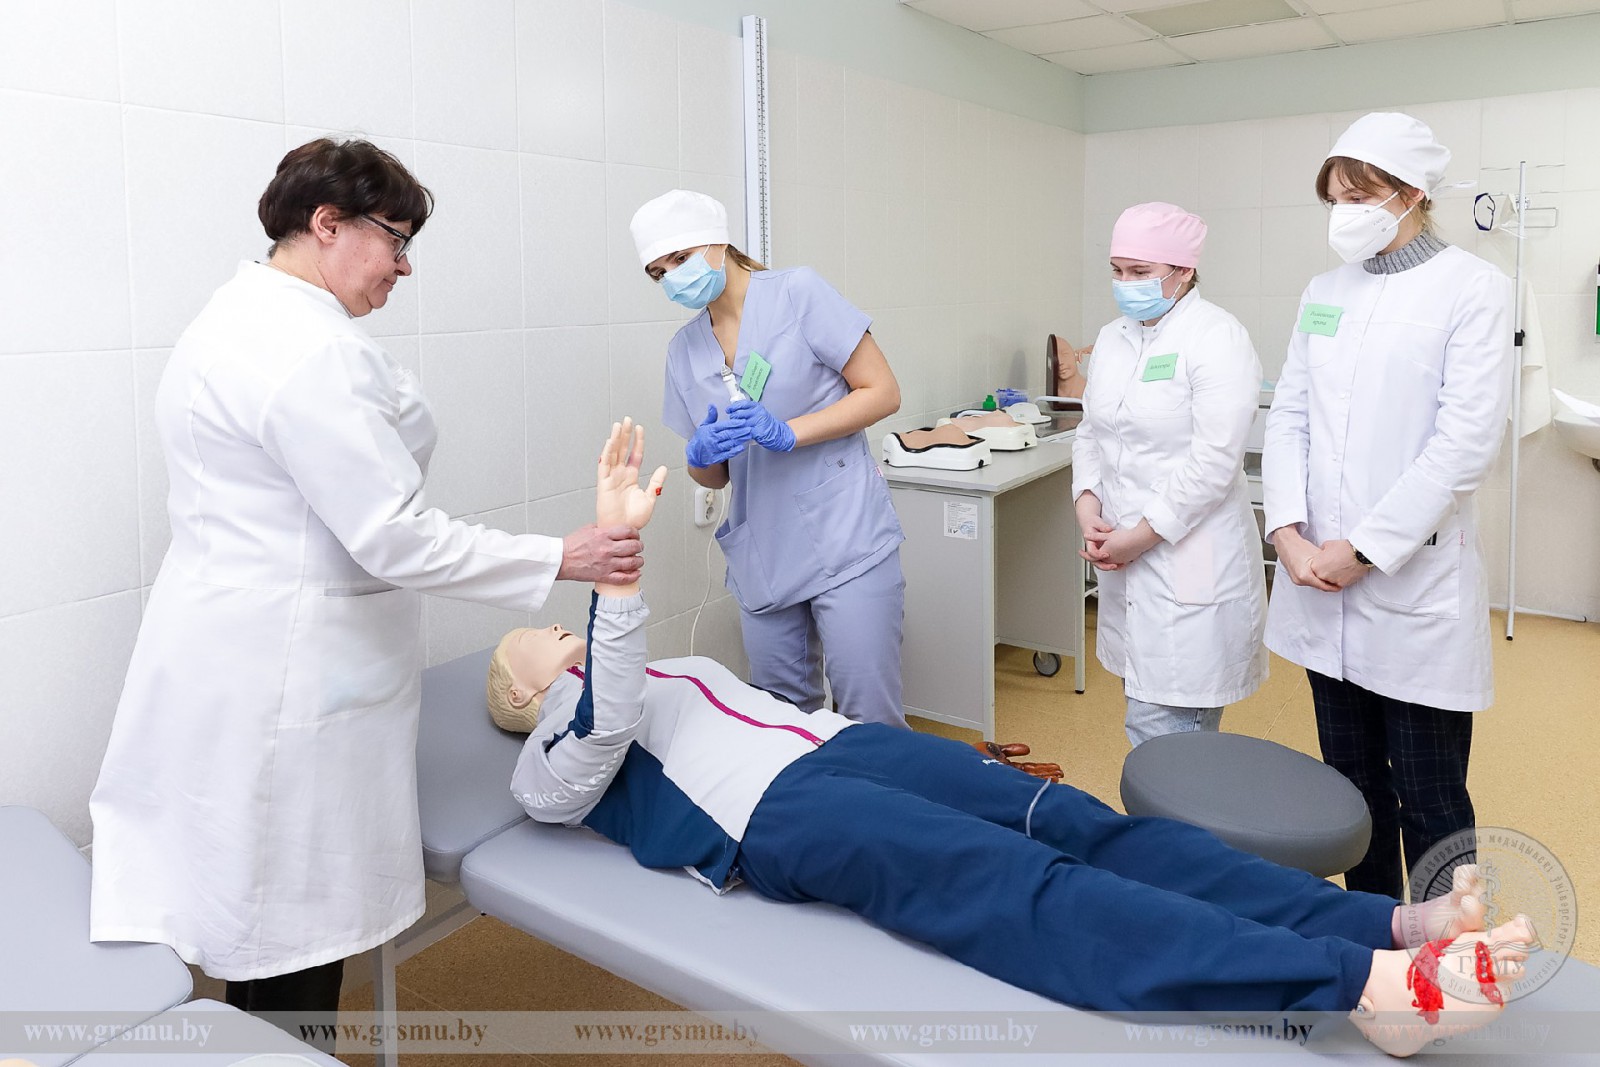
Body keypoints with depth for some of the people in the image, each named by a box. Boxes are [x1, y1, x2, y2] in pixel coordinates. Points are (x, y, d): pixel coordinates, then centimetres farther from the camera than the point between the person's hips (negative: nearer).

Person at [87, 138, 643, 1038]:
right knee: (296, 919, 5)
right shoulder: (315, 349, -23)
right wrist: (559, 560, -20)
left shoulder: (242, 314, 12)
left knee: (261, 902, 21)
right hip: (288, 680, -10)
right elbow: (393, 537, -26)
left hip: (241, 653, 11)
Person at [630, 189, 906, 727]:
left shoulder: (798, 292, -4)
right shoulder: (685, 349, 12)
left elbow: (883, 392, -6)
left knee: (871, 716, -3)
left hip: (845, 542, -5)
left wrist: (785, 432, -17)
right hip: (761, 558, 5)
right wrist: (700, 456, -8)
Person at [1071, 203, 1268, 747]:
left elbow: (1213, 462, -18)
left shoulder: (1217, 339, -11)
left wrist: (1141, 535, -15)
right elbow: (1091, 432, 14)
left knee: (1163, 732, -7)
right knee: (1148, 705, 15)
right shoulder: (1113, 338, 12)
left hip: (1189, 562, -7)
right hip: (1127, 560, 8)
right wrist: (1089, 508, -2)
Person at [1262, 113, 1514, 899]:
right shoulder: (1324, 291, 11)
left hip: (1415, 584, -5)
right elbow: (1289, 415, 6)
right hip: (1322, 583, 5)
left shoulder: (1472, 289, -5)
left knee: (1429, 803, 3)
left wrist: (1364, 548, -16)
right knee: (1351, 784, 16)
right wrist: (1289, 532, -7)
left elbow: (1466, 442, -14)